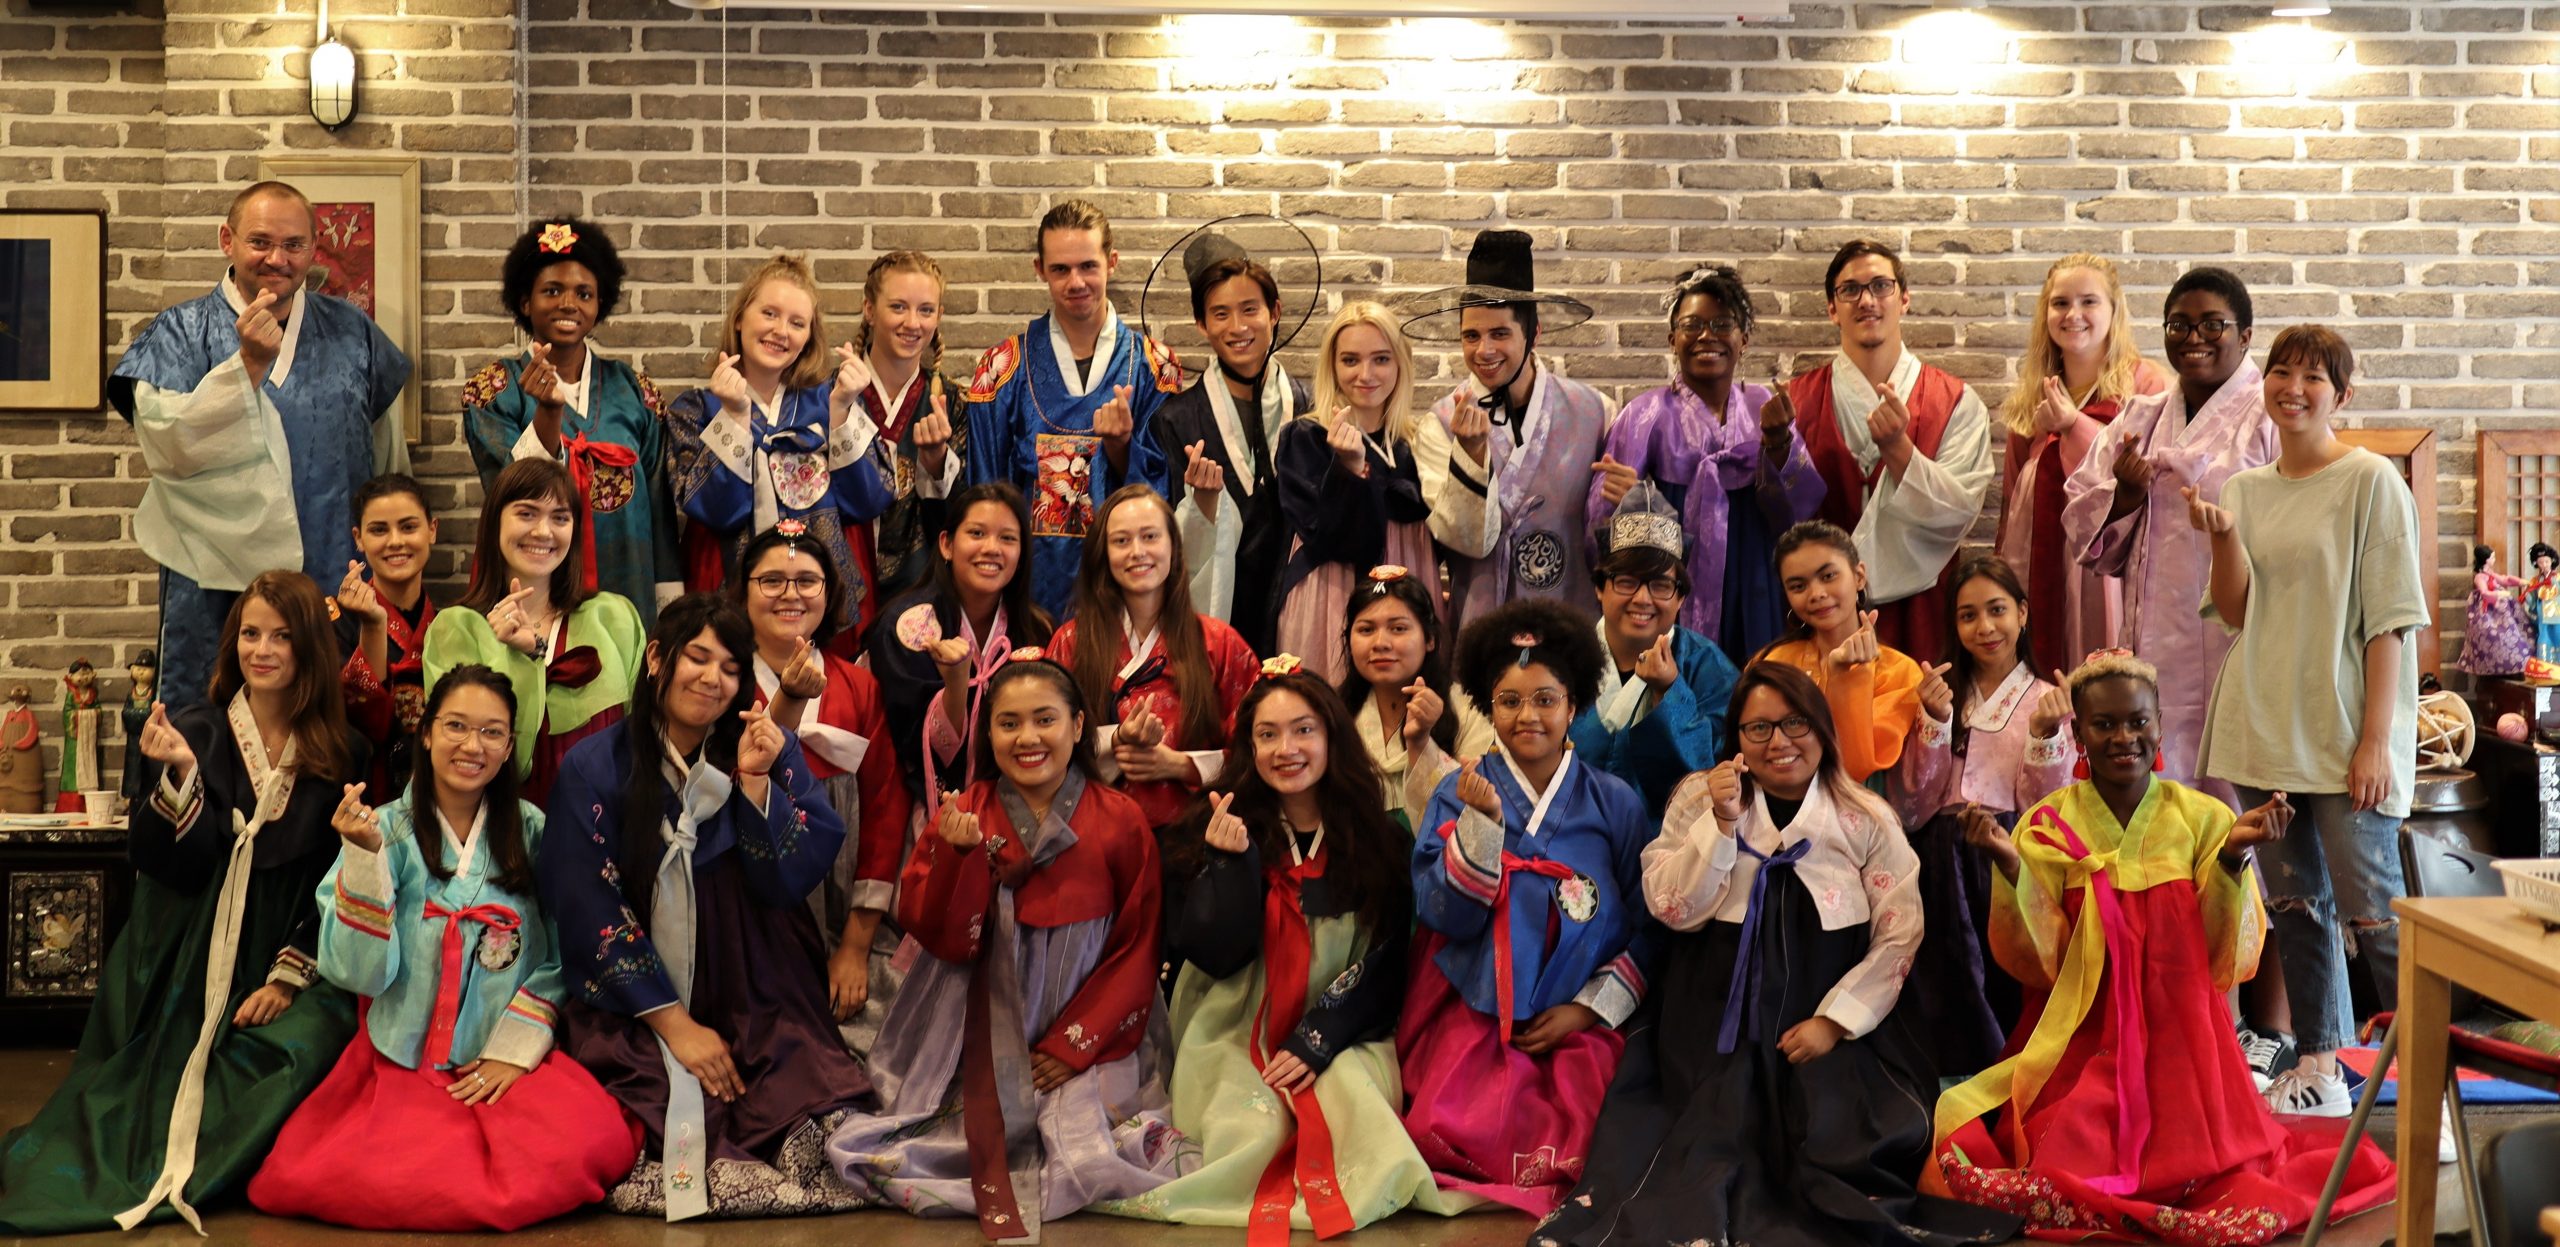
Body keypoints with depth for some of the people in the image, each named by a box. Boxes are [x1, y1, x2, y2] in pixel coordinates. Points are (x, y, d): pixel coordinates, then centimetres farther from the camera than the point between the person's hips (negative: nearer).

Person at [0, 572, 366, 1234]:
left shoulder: (341, 755, 4)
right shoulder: (195, 732, 2)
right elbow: (185, 868, -7)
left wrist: (290, 975, -5)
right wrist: (180, 774, -22)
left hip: (290, 953, 0)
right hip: (189, 951, 0)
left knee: (305, 1042, -27)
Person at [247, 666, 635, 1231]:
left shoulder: (532, 832, 6)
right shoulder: (384, 829, 2)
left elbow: (562, 957, 3)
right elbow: (359, 972, -7)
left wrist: (514, 1047, -7)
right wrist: (365, 856, -16)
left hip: (511, 1060, 1)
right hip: (401, 1058, -1)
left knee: (586, 1148, -28)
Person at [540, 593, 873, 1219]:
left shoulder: (771, 750, 5)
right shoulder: (593, 768, -1)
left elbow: (791, 881, -4)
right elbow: (593, 915, -5)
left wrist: (755, 780, -16)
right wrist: (675, 1024, -11)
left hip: (757, 998, 1)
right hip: (632, 1009, -1)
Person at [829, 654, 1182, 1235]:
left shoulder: (1120, 821, -2)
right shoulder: (963, 815, 2)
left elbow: (1136, 952, 1)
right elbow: (942, 939, -5)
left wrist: (1073, 1045, -8)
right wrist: (960, 853, -22)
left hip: (1085, 1034, -1)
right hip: (985, 1030, 1)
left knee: (1089, 1163, -22)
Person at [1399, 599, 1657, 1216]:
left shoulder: (1616, 804, 3)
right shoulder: (1460, 794, 2)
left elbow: (1648, 927, 3)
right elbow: (1445, 916, -8)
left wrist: (1589, 1007, -7)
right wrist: (1481, 820, -20)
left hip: (1579, 1020, 0)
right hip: (1475, 1010, 0)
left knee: (1575, 1155, -19)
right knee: (1444, 1137, -20)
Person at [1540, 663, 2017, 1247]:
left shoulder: (1867, 818, 4)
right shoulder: (1698, 798, 6)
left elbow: (1901, 935, 0)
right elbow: (1675, 909, -4)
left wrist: (1834, 1021, -10)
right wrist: (1722, 822, -14)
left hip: (1834, 1029, 0)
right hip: (1718, 1024, 0)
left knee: (1837, 1147, -21)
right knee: (1715, 1153, -21)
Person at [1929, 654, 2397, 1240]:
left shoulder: (2203, 818, 2)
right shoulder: (2050, 824, 2)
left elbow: (2226, 958, -4)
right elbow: (2040, 961, -6)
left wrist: (2233, 856, -17)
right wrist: (2010, 867, -19)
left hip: (2179, 1042, 0)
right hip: (2080, 1044, 0)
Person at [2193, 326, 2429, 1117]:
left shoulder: (2372, 481, -4)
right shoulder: (2246, 489, 12)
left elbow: (2389, 620, -8)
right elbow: (2235, 613, 8)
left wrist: (2376, 740, -14)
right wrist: (2223, 537, -10)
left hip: (2344, 733, -5)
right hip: (2263, 728, 6)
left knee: (2370, 910, -9)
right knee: (2294, 903, 11)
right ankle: (2319, 1068, 20)